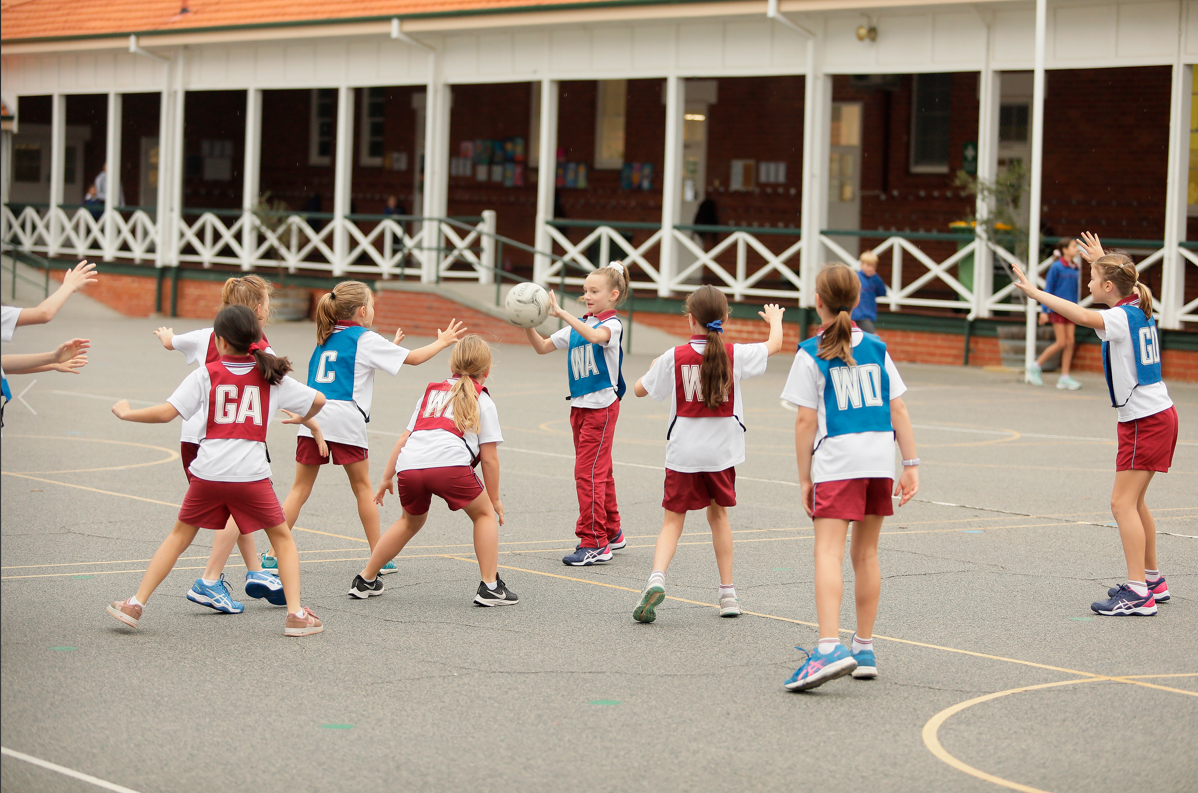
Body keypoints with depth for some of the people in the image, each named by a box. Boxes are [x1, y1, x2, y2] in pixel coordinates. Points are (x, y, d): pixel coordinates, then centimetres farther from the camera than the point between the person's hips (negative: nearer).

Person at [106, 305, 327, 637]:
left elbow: (166, 413, -5)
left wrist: (125, 413, 10)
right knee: (283, 538, 16)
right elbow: (318, 400, 13)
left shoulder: (206, 374, 1)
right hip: (252, 474, 0)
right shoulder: (271, 377, 7)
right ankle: (296, 613, 5)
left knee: (180, 535, 17)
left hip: (208, 473, 0)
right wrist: (303, 419, 35)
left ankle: (135, 603, 14)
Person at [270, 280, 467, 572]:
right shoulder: (366, 339, 2)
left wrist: (390, 347, 43)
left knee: (301, 487, 6)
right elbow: (414, 358, 6)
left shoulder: (327, 337, 19)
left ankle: (273, 555, 0)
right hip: (344, 417, -5)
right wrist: (442, 341, 21)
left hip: (312, 414, 5)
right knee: (362, 486, 9)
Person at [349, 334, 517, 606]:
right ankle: (490, 587, 8)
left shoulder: (431, 392, 33)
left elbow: (405, 438, 29)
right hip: (450, 463, -5)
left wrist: (387, 477, 35)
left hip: (409, 464, 5)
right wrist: (495, 499, 22)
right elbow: (489, 458, 14)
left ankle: (365, 581, 36)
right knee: (484, 513, 18)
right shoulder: (482, 401, 20)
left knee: (411, 520, 30)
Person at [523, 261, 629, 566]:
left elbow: (595, 336, -33)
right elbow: (542, 347, 12)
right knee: (599, 473, 16)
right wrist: (528, 324, -6)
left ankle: (594, 543, -9)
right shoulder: (578, 325, 13)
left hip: (602, 406, -8)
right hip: (580, 405, 8)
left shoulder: (612, 324, -10)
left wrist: (561, 313, -37)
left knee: (589, 472, -11)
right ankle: (611, 533, 27)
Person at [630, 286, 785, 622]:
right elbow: (775, 344, 13)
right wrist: (775, 320, 35)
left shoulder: (674, 358, -7)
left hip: (683, 455, -1)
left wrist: (653, 368, 26)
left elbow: (640, 389, 5)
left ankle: (657, 578, -22)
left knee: (673, 520, 3)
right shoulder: (735, 355, -4)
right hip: (721, 452, 2)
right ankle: (727, 591, 21)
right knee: (718, 513, 20)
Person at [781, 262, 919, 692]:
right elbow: (898, 409, 9)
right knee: (865, 553, 16)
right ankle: (864, 649, 21)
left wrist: (804, 479, 3)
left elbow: (806, 422, -3)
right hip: (880, 458, 5)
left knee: (828, 552, -12)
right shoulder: (876, 347, 12)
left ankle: (830, 648, -29)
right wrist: (911, 464, 12)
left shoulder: (811, 354, -1)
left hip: (836, 462, -5)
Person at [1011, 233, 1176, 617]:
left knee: (1123, 503, -11)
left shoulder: (1122, 318, -17)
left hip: (1146, 421, -10)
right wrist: (1102, 261, 47)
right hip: (1158, 415, 10)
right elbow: (1124, 284, 35)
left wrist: (1036, 292, -36)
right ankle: (1152, 580, 30)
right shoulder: (1139, 309, 9)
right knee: (1134, 503, 19)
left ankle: (1139, 593, -14)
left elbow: (1083, 316, -37)